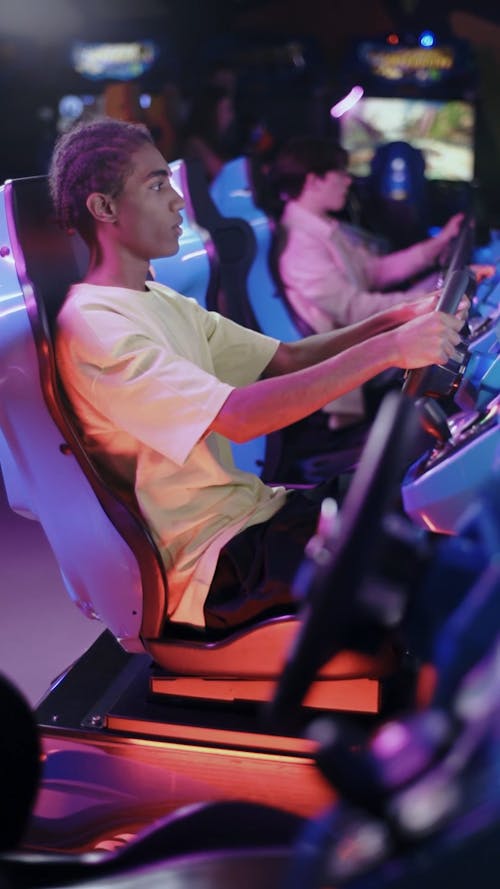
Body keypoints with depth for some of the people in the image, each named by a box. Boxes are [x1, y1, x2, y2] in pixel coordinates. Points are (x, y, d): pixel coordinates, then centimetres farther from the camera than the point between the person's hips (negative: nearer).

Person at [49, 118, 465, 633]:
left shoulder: (163, 304, 14)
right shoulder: (93, 326, -17)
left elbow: (287, 359, 11)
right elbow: (240, 416, -28)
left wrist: (395, 320, -3)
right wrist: (387, 350, -27)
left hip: (251, 510, 9)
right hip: (211, 567, -9)